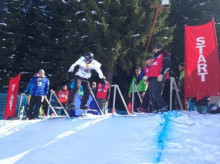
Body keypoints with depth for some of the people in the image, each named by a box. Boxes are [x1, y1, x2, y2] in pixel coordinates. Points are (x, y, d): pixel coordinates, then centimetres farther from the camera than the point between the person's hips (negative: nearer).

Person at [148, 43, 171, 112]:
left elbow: (167, 65, -11)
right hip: (152, 78, 9)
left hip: (158, 78, -9)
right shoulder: (156, 56, 31)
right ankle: (155, 109, 8)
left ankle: (163, 108, -12)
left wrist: (161, 74, -21)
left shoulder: (164, 54, 4)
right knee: (152, 95, 4)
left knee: (156, 94, -18)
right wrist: (149, 77, 24)